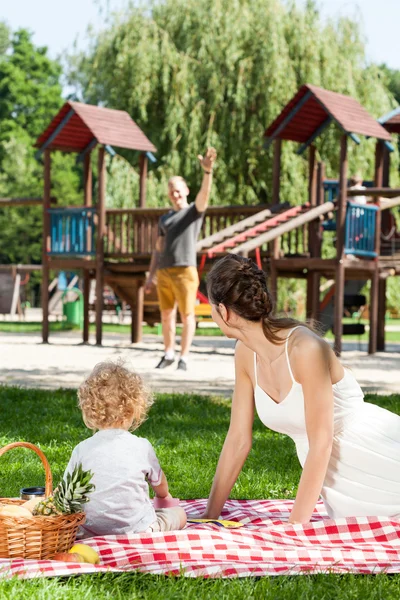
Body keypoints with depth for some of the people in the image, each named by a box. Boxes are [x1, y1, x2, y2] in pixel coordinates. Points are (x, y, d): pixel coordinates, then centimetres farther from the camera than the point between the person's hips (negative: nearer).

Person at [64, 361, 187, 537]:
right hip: (136, 529, -1)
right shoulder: (141, 446, -3)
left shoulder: (81, 450, -2)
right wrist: (164, 495, 40)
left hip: (90, 532, 1)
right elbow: (159, 482, 16)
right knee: (179, 513, 19)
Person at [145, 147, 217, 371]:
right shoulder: (164, 219, 19)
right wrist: (150, 276, 11)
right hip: (164, 273, 5)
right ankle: (169, 354, 21)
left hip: (185, 272, -5)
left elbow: (205, 193, -17)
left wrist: (208, 171, -34)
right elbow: (158, 250, 19)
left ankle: (184, 358, 1)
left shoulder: (195, 210, 5)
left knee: (187, 315, -3)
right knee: (167, 315, 10)